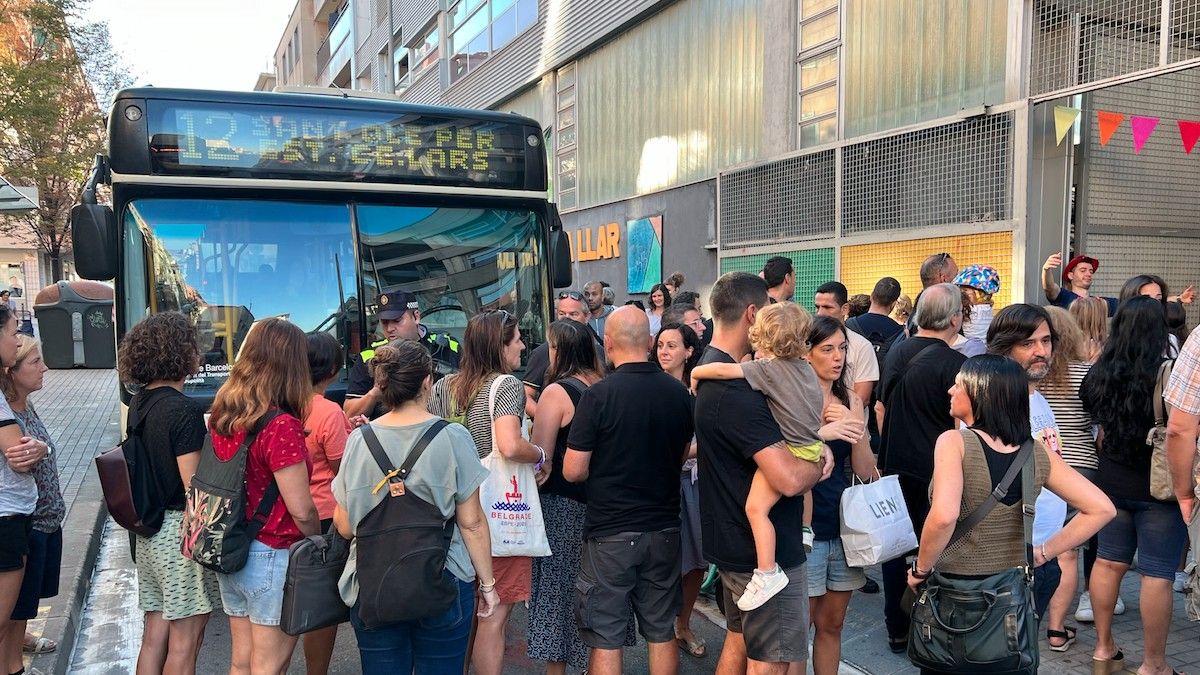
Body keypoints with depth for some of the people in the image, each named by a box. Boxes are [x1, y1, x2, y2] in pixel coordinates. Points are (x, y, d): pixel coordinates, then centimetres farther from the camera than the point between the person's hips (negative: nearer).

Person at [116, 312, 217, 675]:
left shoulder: (138, 403, 6)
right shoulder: (185, 409, -18)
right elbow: (194, 486, -19)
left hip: (148, 531, 8)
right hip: (180, 531, -8)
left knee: (154, 637, 16)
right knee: (184, 641, 4)